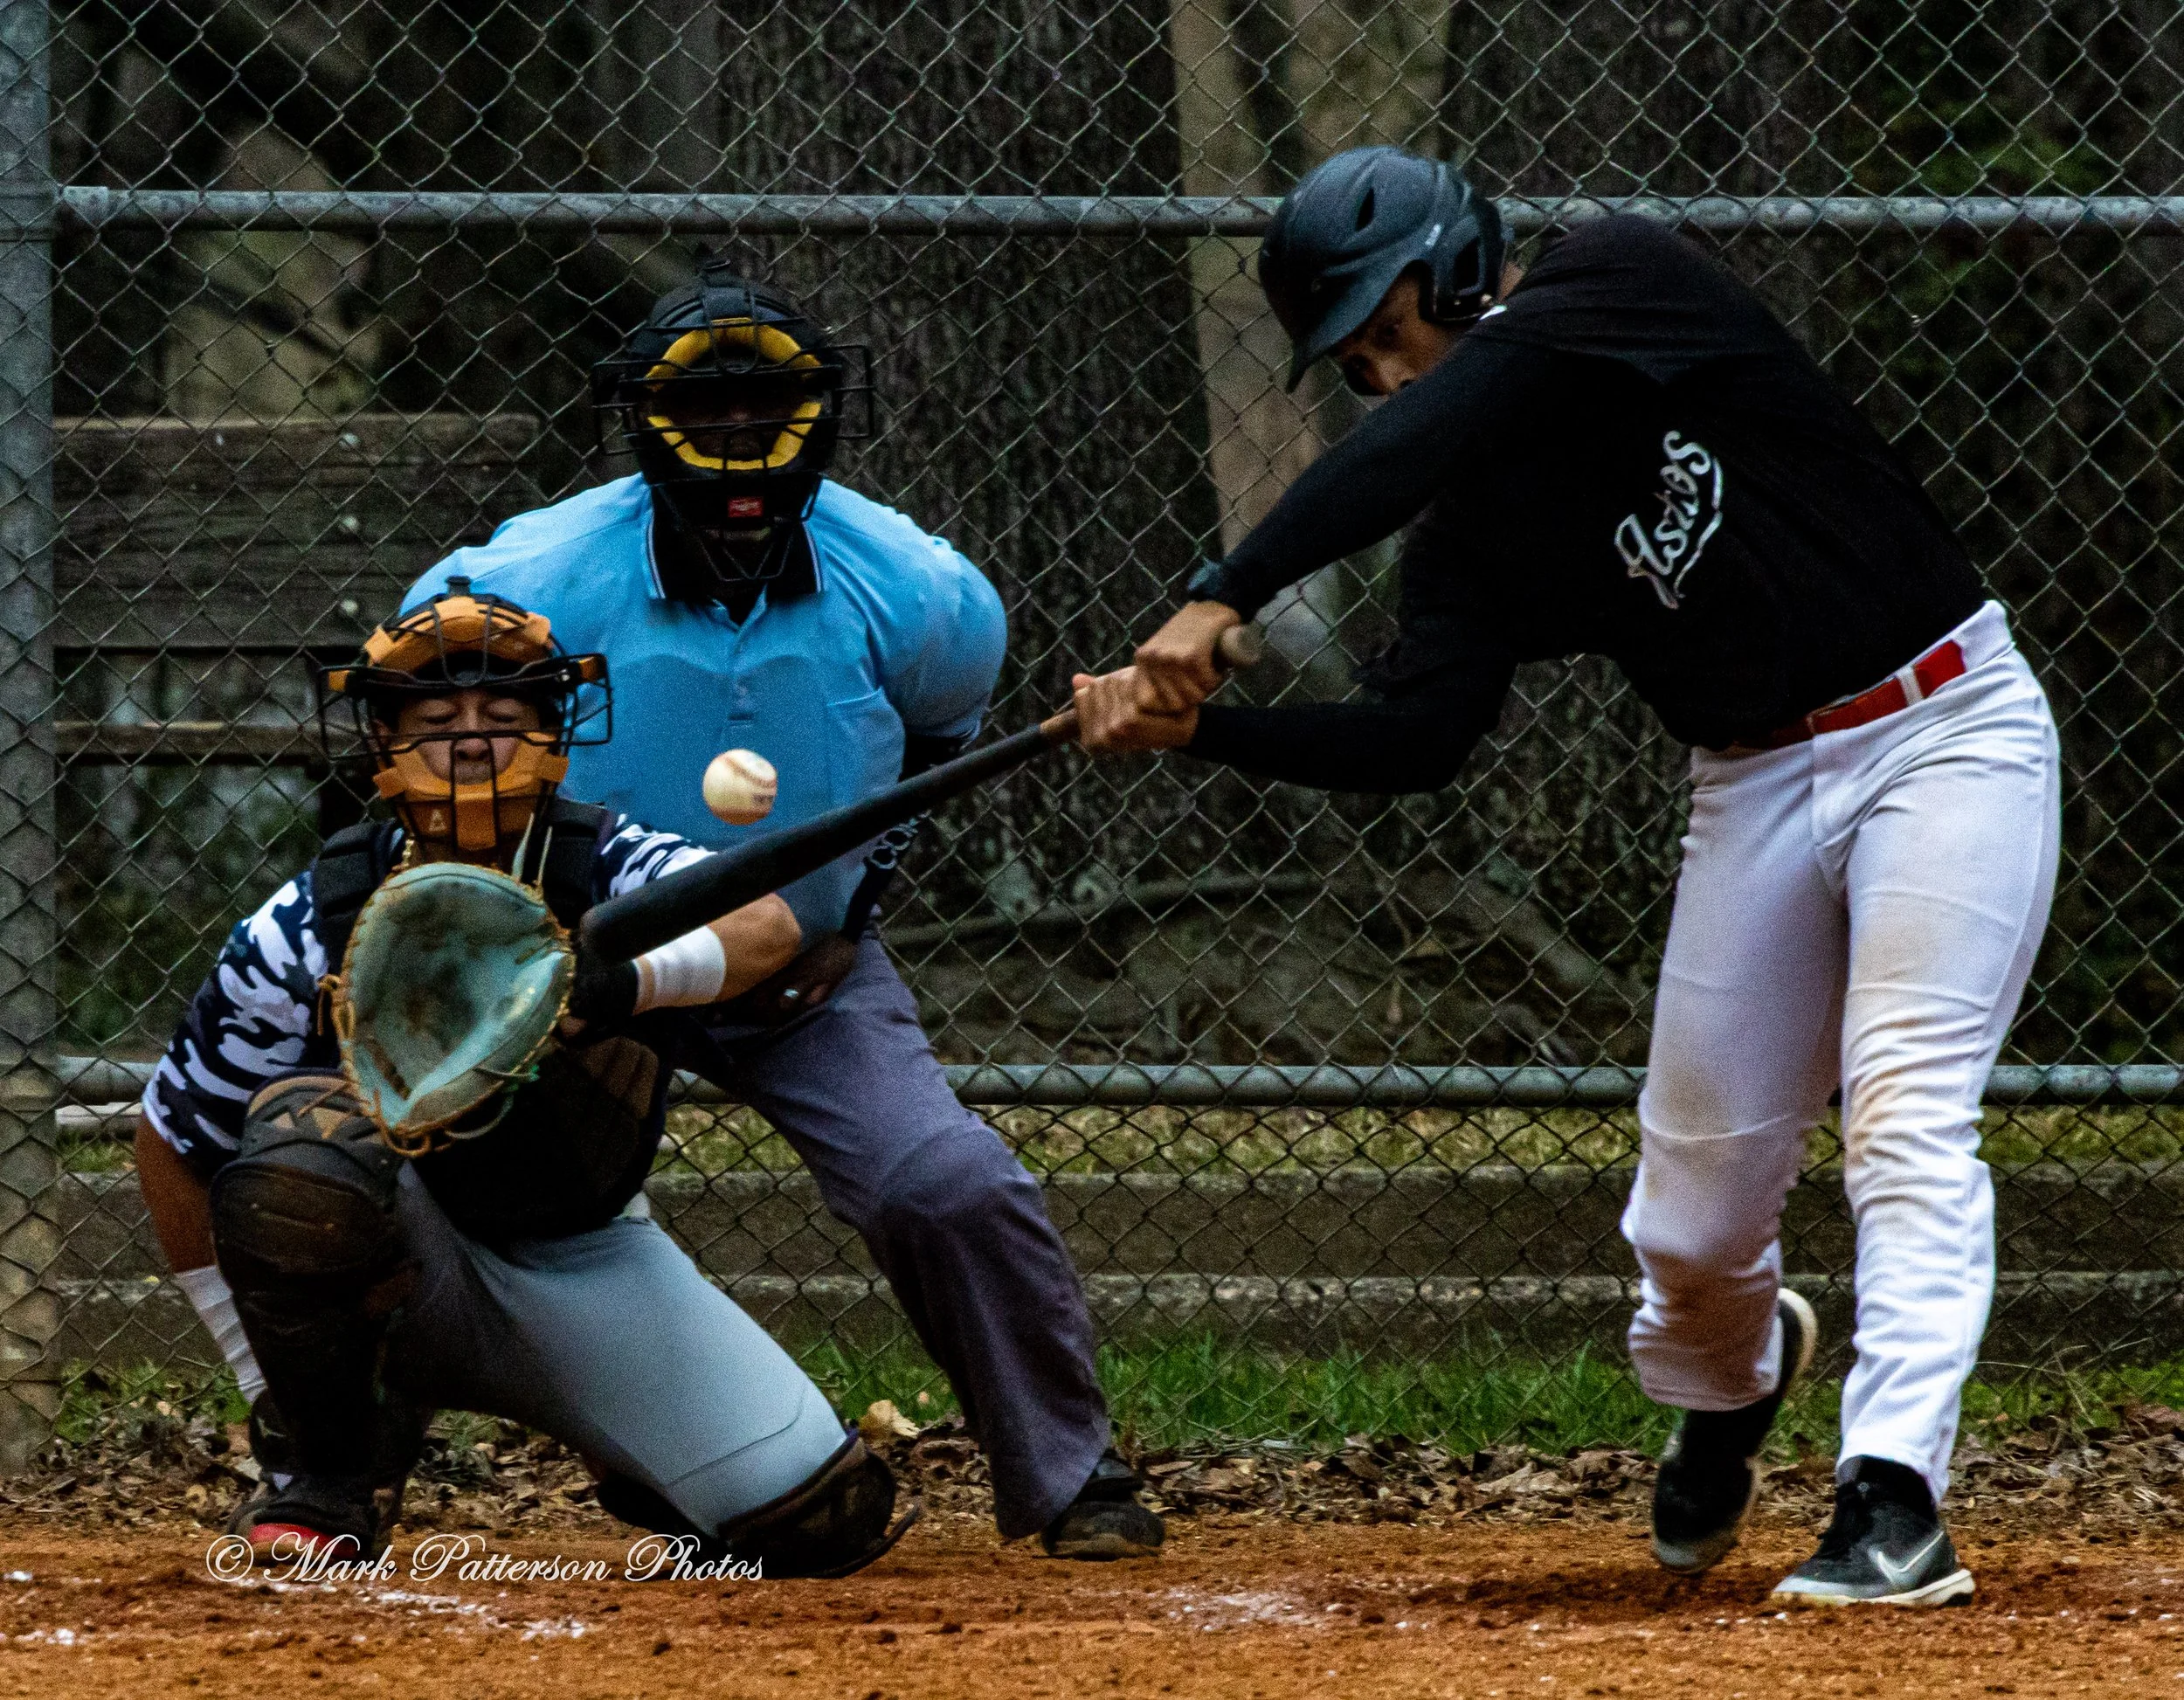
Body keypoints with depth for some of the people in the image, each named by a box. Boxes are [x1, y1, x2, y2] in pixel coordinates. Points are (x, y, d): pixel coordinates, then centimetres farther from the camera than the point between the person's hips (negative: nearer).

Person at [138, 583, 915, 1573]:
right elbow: (169, 1143, -5)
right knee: (305, 1131, -35)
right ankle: (330, 1470, -13)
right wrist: (266, 1380, -5)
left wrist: (628, 984, -59)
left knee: (825, 1520, -13)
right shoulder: (311, 929, -16)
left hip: (588, 1262, 1)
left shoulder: (606, 868, -16)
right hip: (396, 1262, -1)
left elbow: (767, 927, -38)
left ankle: (629, 1453, 23)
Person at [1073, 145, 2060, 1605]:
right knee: (1697, 1201, 7)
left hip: (1948, 731, -6)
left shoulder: (1627, 281, -11)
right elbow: (1413, 741, -7)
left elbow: (1438, 426, -25)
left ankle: (1896, 1497, -24)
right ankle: (1731, 1372, 40)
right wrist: (1194, 728, -20)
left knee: (1906, 1116, -19)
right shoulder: (1469, 537, 4)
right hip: (1758, 785, 6)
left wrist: (1228, 597, -32)